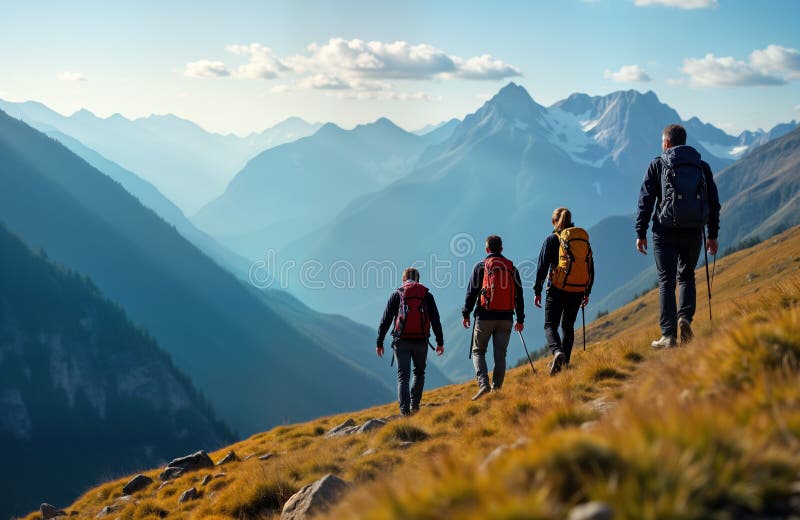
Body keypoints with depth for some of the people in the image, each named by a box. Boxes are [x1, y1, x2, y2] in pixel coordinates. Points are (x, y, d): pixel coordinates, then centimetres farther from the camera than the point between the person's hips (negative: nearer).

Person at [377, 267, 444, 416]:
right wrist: (440, 342, 12)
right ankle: (414, 405, 10)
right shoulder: (427, 295, 10)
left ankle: (405, 409, -12)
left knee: (403, 376, 1)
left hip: (401, 341, -1)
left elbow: (386, 320, 4)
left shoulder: (397, 294, 7)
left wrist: (379, 343, 7)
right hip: (421, 341, 1)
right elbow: (435, 320, 7)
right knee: (419, 373, 21)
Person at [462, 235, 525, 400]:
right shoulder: (511, 268, 11)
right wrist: (520, 319, 17)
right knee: (500, 354, 6)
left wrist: (466, 314, 5)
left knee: (478, 351, 5)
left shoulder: (481, 266, 1)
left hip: (485, 317, -3)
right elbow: (519, 295, 12)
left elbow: (472, 292, -2)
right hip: (506, 318, 3)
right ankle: (497, 388, 1)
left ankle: (483, 384, -13)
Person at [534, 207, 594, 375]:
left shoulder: (552, 239, -2)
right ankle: (565, 362, 15)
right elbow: (591, 268, 14)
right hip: (578, 290, 4)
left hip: (558, 289, -4)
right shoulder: (584, 239, 11)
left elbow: (542, 267, -5)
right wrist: (587, 292, 21)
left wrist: (537, 291, 0)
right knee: (568, 326, 17)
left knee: (550, 325, 2)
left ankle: (557, 351, -25)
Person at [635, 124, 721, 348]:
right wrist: (713, 235, 17)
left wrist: (641, 233, 2)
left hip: (666, 231, -3)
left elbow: (646, 200, -2)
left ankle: (669, 335, -5)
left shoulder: (658, 165, 2)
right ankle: (685, 317, -3)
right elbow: (714, 202, 11)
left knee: (667, 281, 0)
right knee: (687, 276, 20)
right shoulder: (702, 166, 11)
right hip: (694, 232, 3)